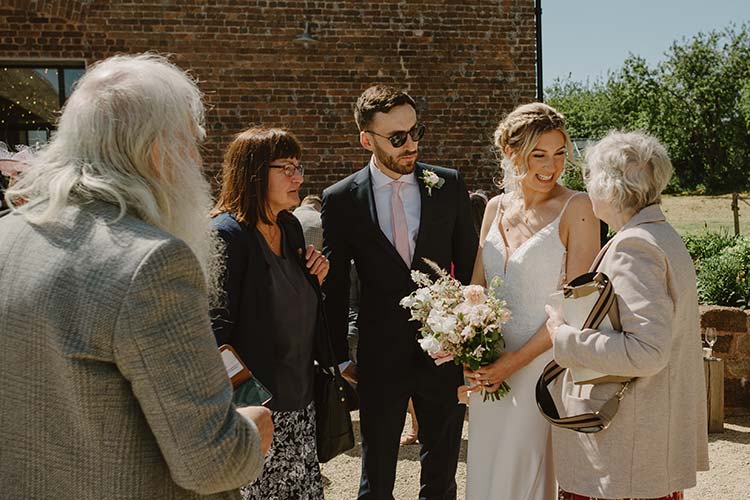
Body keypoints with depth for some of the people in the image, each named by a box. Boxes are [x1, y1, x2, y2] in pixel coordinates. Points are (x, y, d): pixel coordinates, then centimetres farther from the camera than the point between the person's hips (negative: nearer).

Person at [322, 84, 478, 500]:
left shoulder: (449, 185, -1)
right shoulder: (340, 200, -6)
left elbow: (468, 266, 5)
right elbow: (335, 287, 1)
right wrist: (338, 358, 3)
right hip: (381, 356, -1)